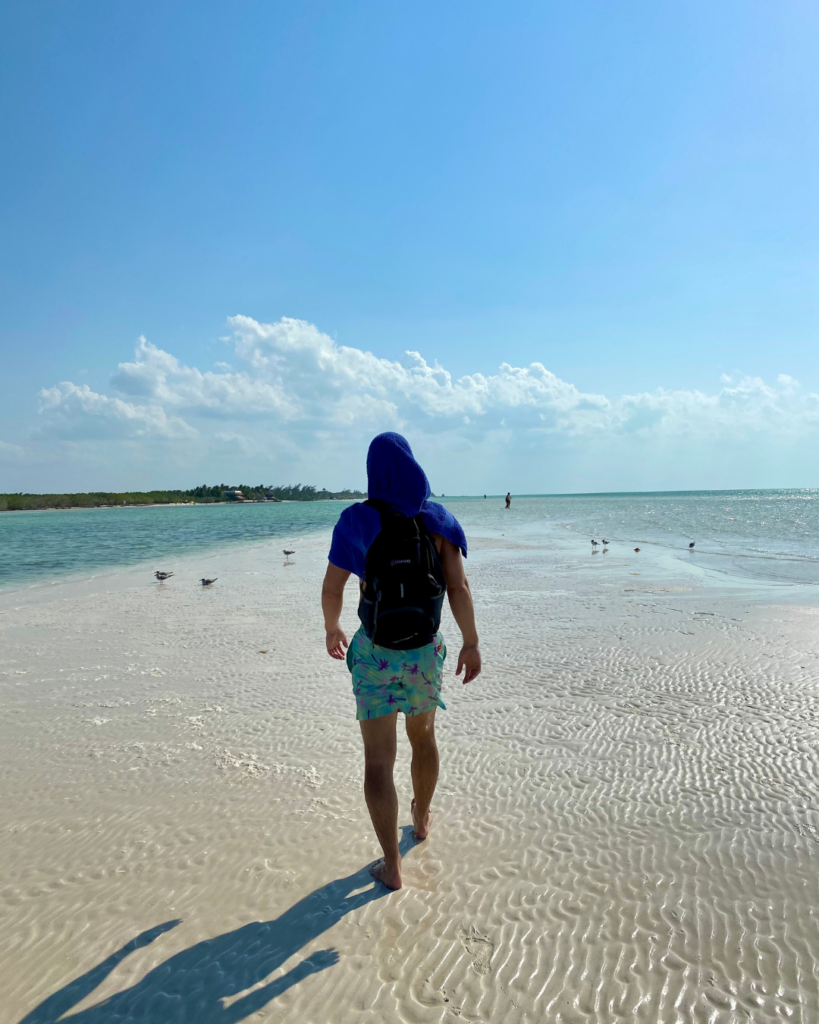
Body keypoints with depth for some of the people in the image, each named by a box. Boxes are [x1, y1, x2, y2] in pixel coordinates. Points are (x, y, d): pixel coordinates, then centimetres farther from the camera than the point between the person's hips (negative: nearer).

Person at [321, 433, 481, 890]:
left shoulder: (357, 520, -10)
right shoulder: (437, 520, -6)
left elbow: (332, 589, -8)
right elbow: (459, 587, -10)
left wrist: (332, 629, 11)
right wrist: (471, 643, 1)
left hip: (375, 652, -2)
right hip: (425, 650, 3)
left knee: (379, 760, 7)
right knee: (424, 737, 26)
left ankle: (392, 866, 11)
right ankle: (422, 818, 48)